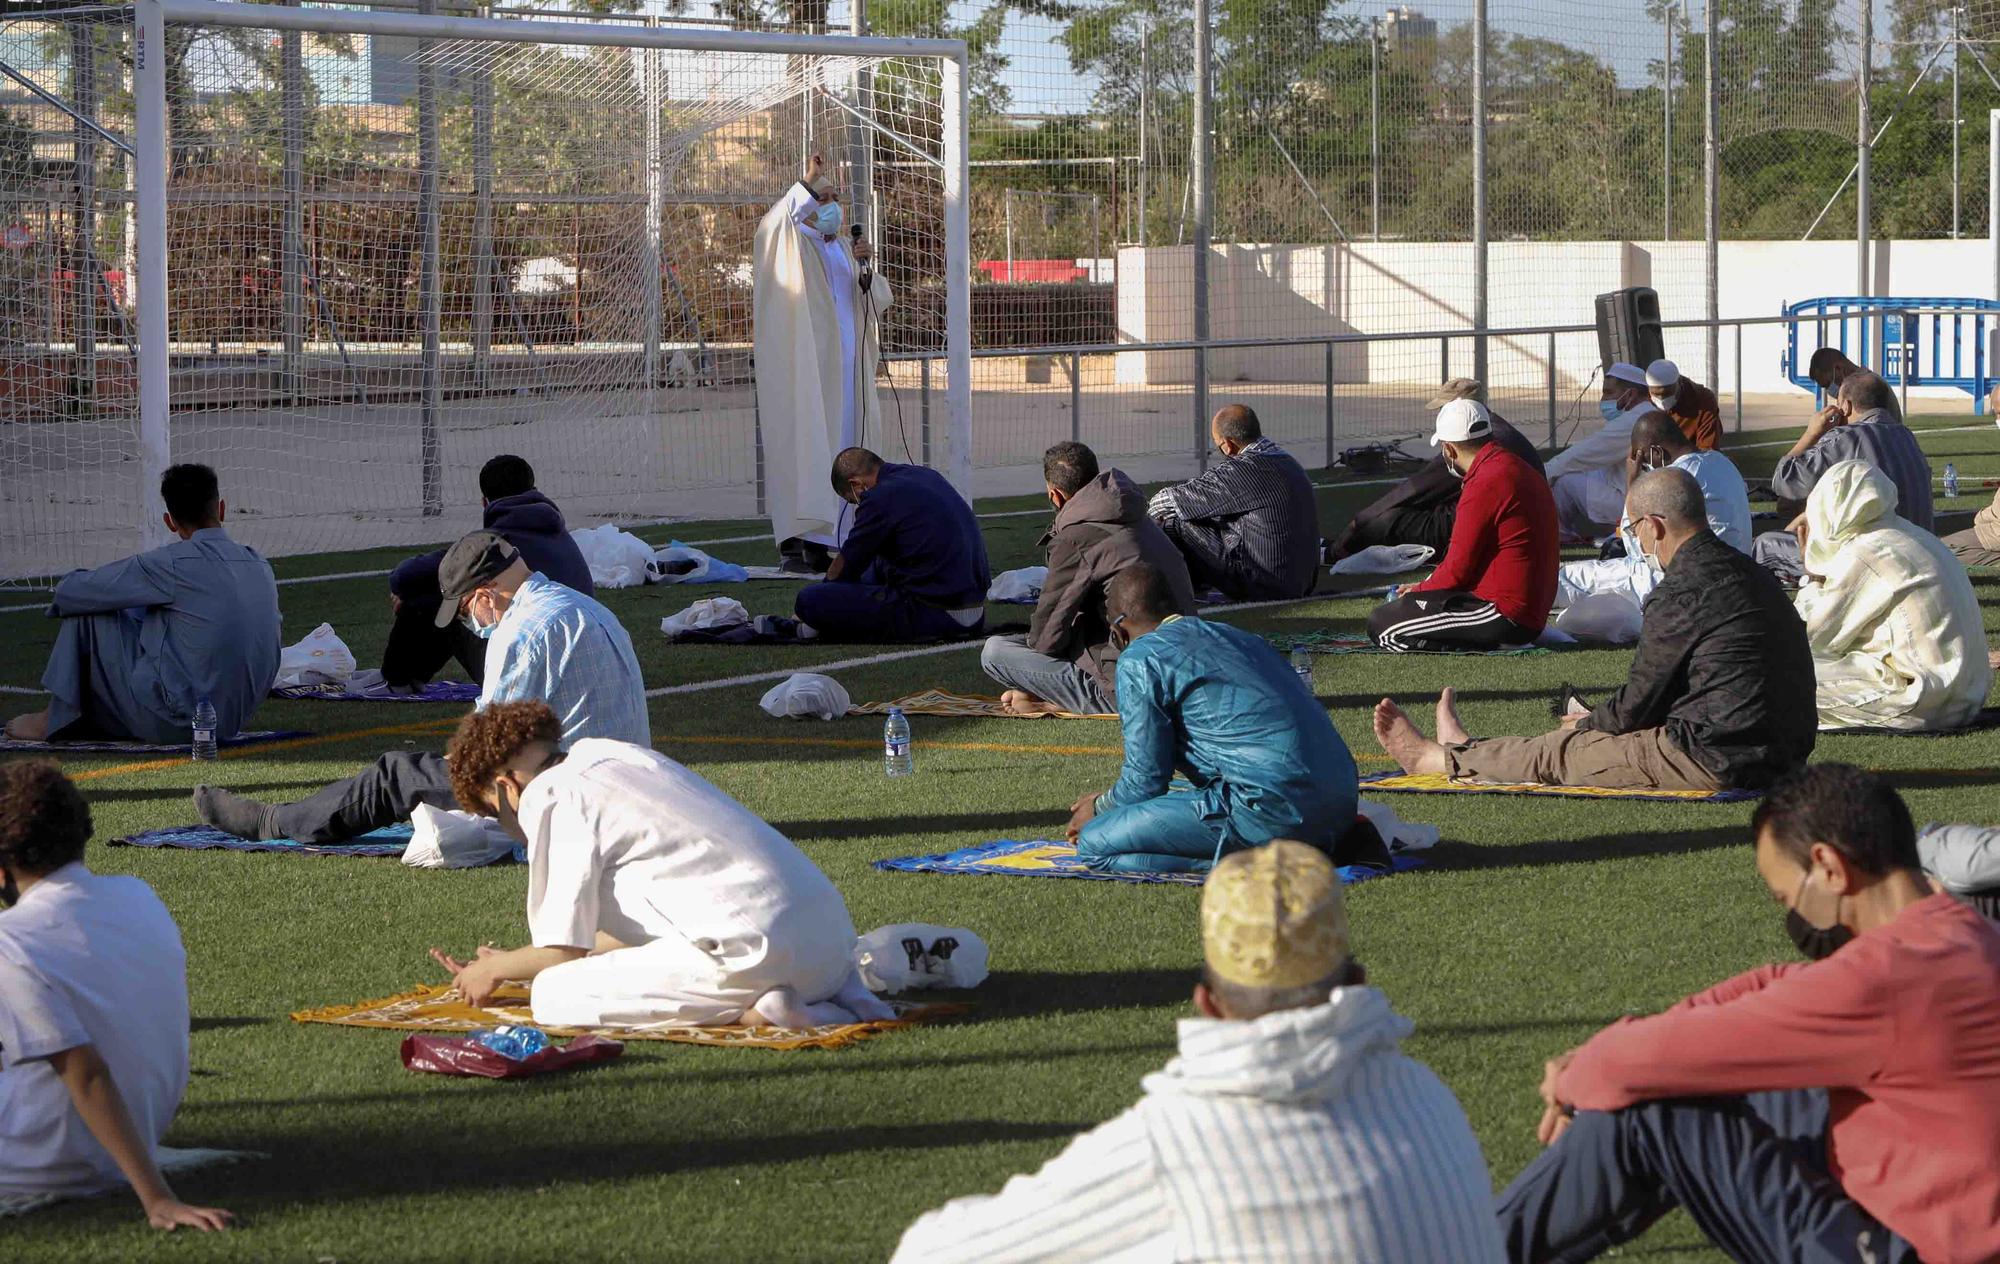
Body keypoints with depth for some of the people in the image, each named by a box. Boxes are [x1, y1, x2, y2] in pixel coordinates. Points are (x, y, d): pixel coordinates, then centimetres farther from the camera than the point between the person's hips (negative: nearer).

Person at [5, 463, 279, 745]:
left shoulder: (173, 563, -14)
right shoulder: (261, 568, 5)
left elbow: (71, 591, -7)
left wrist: (65, 590, 18)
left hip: (173, 726, -7)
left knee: (85, 609, 5)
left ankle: (55, 720, 16)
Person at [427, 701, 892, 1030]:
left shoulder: (551, 797, 0)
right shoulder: (620, 757, 26)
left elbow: (565, 946, -1)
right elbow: (634, 929, 32)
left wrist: (495, 969, 20)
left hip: (750, 946, -8)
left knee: (553, 995, -4)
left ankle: (747, 1012, -13)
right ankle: (840, 994, 10)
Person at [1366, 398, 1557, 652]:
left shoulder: (1485, 485, -17)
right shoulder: (1522, 470, 13)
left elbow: (1457, 569, -13)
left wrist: (1417, 593, 5)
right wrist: (1426, 588, 20)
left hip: (1505, 616, -10)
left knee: (1382, 625, -12)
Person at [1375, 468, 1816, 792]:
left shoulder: (1682, 592, -16)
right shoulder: (1749, 572, 14)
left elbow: (1641, 702, -9)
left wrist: (1589, 723, 12)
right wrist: (1599, 720, 24)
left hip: (1716, 763, -9)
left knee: (1561, 752, 9)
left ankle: (1437, 758, 27)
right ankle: (1469, 753, 43)